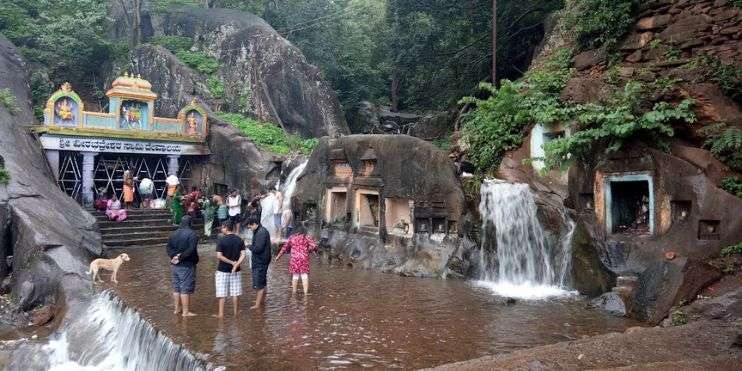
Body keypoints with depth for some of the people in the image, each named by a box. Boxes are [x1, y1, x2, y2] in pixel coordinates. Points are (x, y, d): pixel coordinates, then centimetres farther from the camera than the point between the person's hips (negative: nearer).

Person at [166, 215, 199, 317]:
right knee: (186, 289, -2)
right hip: (186, 265, -7)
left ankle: (177, 309, 25)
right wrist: (180, 257, -14)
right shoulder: (192, 234, -13)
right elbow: (191, 250, -22)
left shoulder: (173, 234, 10)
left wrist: (174, 256, -8)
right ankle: (185, 311, 1)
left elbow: (169, 247, 4)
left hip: (174, 265, 7)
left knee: (176, 288, 16)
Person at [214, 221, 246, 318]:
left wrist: (232, 262, -11)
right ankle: (235, 312, 17)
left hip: (223, 270, -4)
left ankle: (221, 313, 7)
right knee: (235, 293, 10)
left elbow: (219, 256, -17)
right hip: (236, 271, 4)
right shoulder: (240, 240, 1)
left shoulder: (222, 241, -11)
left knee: (222, 293, 4)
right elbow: (243, 255, -7)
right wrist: (236, 265, -13)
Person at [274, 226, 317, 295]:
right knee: (304, 276, 0)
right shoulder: (307, 237, 4)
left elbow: (285, 248, 11)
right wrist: (308, 250, 14)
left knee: (295, 276, 12)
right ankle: (306, 293, -3)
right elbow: (314, 246, -6)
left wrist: (278, 257, 17)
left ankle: (294, 292, 18)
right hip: (304, 258, -2)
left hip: (294, 259, 2)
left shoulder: (291, 238, 11)